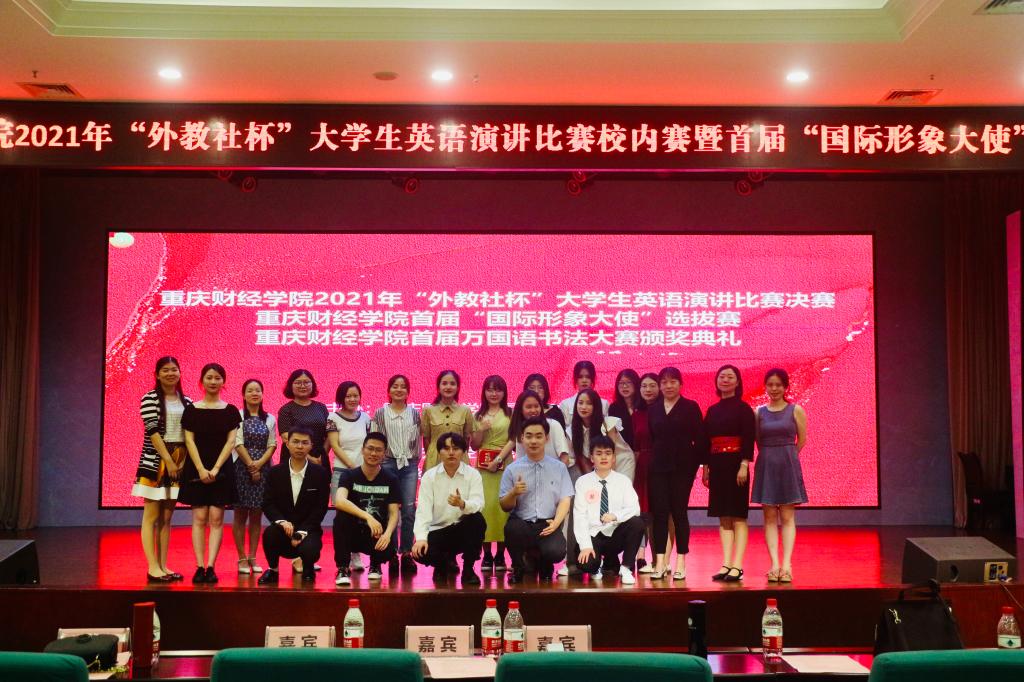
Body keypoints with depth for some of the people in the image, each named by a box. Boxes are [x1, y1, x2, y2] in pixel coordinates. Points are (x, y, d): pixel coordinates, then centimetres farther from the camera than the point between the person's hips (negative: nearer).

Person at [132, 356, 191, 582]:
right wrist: (168, 460, -15)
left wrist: (183, 461, -4)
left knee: (166, 517, 8)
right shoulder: (150, 399, -4)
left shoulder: (186, 402, 11)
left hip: (178, 464, 5)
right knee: (152, 516, -3)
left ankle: (163, 565, 11)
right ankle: (152, 567, -4)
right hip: (155, 461, -5)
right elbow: (153, 431, -11)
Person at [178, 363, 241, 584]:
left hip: (221, 469, 0)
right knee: (199, 518, -2)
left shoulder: (230, 411, 5)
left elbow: (231, 442, -1)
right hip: (196, 469, 0)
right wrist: (201, 469, -11)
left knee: (216, 518, -3)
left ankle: (210, 567, -3)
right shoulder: (191, 410, 4)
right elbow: (189, 441, -1)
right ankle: (199, 567, -2)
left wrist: (216, 468, -11)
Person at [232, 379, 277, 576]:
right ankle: (242, 558, 5)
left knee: (257, 515, 5)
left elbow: (272, 445, 5)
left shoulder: (270, 419, 10)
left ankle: (252, 557, 10)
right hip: (242, 468, -3)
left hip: (262, 469, 3)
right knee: (241, 514, 0)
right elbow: (238, 443, -6)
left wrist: (259, 463, -9)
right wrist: (251, 466, -11)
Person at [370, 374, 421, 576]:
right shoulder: (380, 413, 5)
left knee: (409, 510, -4)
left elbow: (418, 441, 11)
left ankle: (406, 553, 2)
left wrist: (415, 461, 6)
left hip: (410, 465, 1)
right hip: (387, 464, -1)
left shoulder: (414, 414, 10)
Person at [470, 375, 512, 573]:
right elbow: (474, 445, 11)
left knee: (503, 507, -5)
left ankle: (500, 555, 3)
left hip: (504, 465, -1)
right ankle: (487, 555, 1)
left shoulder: (510, 414, 6)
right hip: (483, 466, 1)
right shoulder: (479, 416, 12)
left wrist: (499, 458, -10)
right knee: (484, 507, -5)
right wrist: (482, 429, -5)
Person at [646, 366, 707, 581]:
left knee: (679, 512, 0)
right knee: (659, 513, -1)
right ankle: (660, 562, 1)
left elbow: (700, 439, 0)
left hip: (682, 467, -3)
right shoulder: (652, 409, 11)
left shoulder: (691, 407, 2)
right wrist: (649, 462, 2)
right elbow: (649, 439, 10)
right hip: (658, 468, 3)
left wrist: (696, 463, -6)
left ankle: (680, 562, 6)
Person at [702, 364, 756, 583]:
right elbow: (706, 441, 13)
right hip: (717, 466, 6)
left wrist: (744, 465, -17)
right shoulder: (712, 410, 13)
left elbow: (749, 439, -9)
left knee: (738, 516, -3)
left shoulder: (743, 408, -2)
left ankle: (737, 566, -3)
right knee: (723, 517, 6)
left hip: (735, 465, -6)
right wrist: (706, 467, 9)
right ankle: (726, 564, 9)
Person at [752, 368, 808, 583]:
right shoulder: (759, 412, 4)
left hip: (788, 466, -2)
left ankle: (786, 564, -5)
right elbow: (758, 442, 10)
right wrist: (770, 457, 4)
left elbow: (802, 440, 4)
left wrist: (785, 456, 10)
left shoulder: (796, 410, 0)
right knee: (769, 517, 0)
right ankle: (775, 564, 0)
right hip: (766, 466, 2)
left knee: (787, 517, -2)